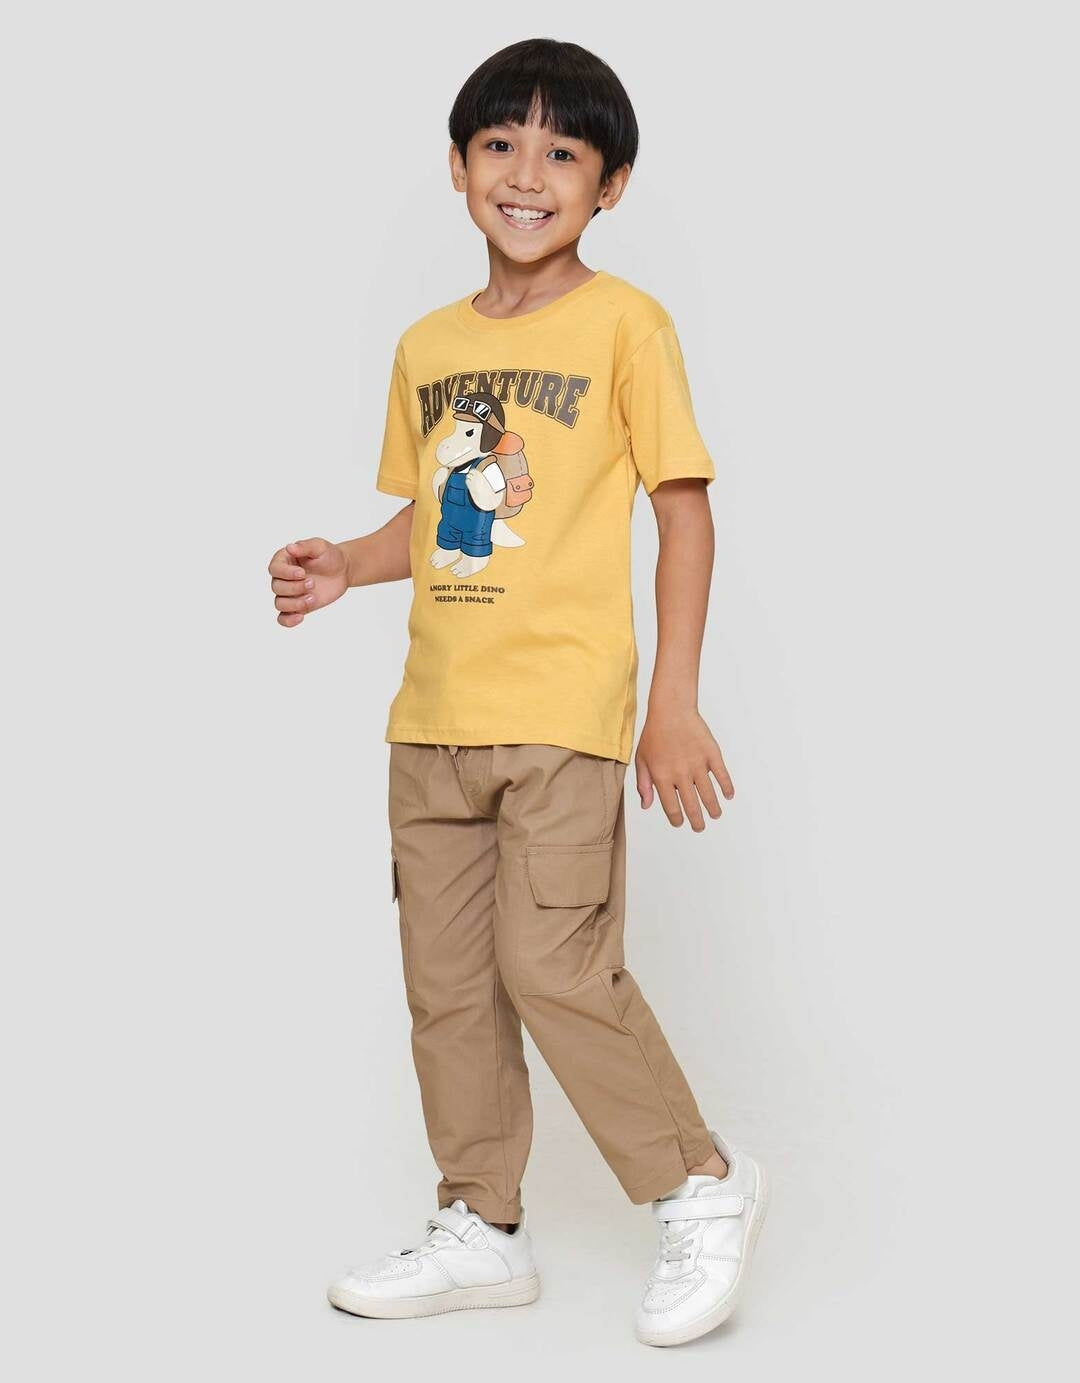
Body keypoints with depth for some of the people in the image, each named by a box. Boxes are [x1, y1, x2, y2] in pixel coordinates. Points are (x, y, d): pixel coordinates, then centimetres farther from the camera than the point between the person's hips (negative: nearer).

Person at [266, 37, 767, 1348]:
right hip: (433, 713, 6)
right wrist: (345, 564, 1)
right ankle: (483, 1228, 24)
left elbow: (684, 510, -5)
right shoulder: (426, 345, 12)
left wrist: (675, 701, -11)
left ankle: (703, 1185, 12)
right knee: (445, 977, 10)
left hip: (565, 709, -6)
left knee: (553, 963, -9)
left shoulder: (623, 323, -4)